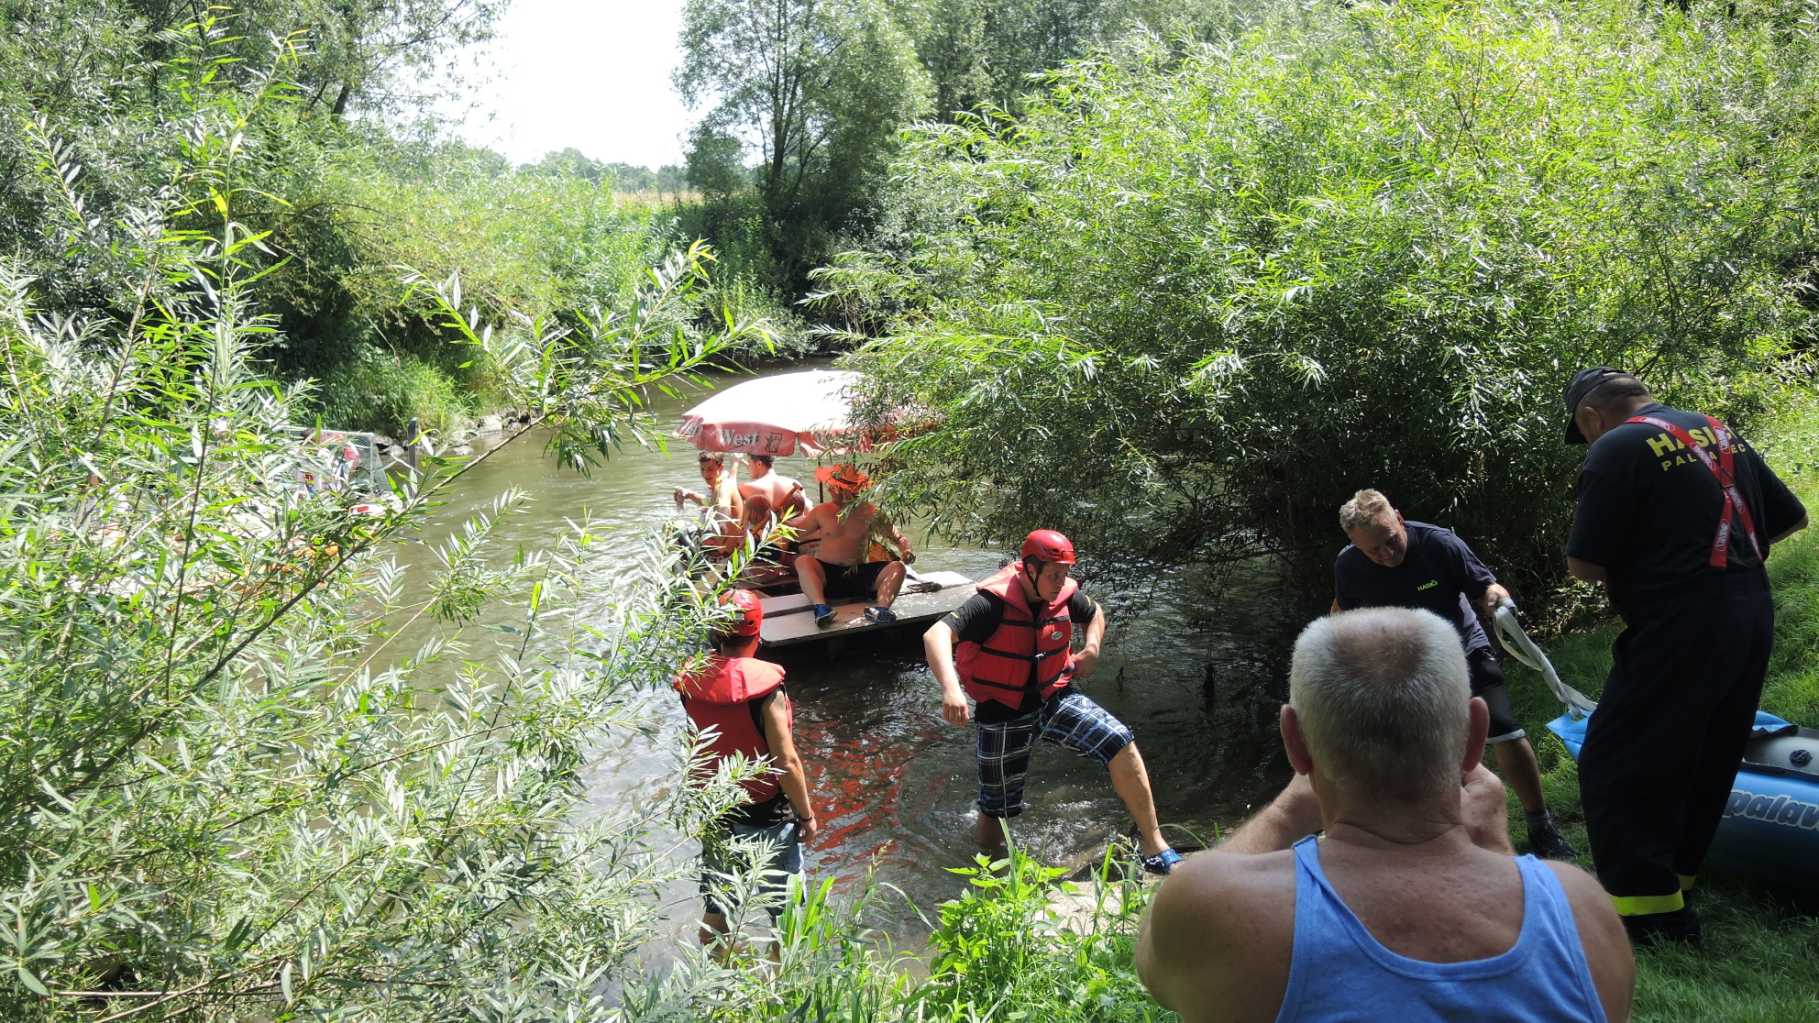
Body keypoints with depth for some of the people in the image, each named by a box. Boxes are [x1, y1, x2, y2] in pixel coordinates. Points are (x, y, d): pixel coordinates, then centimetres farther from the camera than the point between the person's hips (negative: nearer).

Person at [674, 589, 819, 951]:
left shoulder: (691, 680, -10)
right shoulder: (765, 684, -24)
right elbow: (786, 762, -20)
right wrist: (807, 814, -11)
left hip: (714, 812, 5)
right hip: (766, 814, -5)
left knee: (715, 908, 21)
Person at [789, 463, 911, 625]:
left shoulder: (870, 513, 4)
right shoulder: (822, 511, 7)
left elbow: (899, 537, 8)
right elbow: (796, 535, 17)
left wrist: (906, 551, -12)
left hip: (859, 574, 1)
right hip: (826, 574, 0)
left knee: (897, 567, -21)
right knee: (802, 562, -31)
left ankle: (880, 609, -45)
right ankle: (821, 607, -52)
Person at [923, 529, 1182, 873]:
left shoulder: (1064, 595, -6)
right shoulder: (993, 604, -24)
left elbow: (1095, 613, 19)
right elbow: (935, 635, -36)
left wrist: (1092, 649, 0)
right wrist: (950, 689, -50)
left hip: (1055, 700, 4)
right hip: (1003, 715, -4)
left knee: (1120, 744, -20)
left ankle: (1154, 848, -11)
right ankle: (983, 821, 46)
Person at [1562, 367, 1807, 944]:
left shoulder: (1616, 448, -10)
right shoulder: (1720, 433, 14)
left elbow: (1583, 566, -13)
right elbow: (1792, 518, 22)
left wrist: (1628, 565, 8)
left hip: (1677, 631, -9)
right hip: (1751, 622, 9)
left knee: (1612, 770, -1)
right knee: (1704, 762, 18)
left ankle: (1654, 916, 0)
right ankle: (1674, 880, 29)